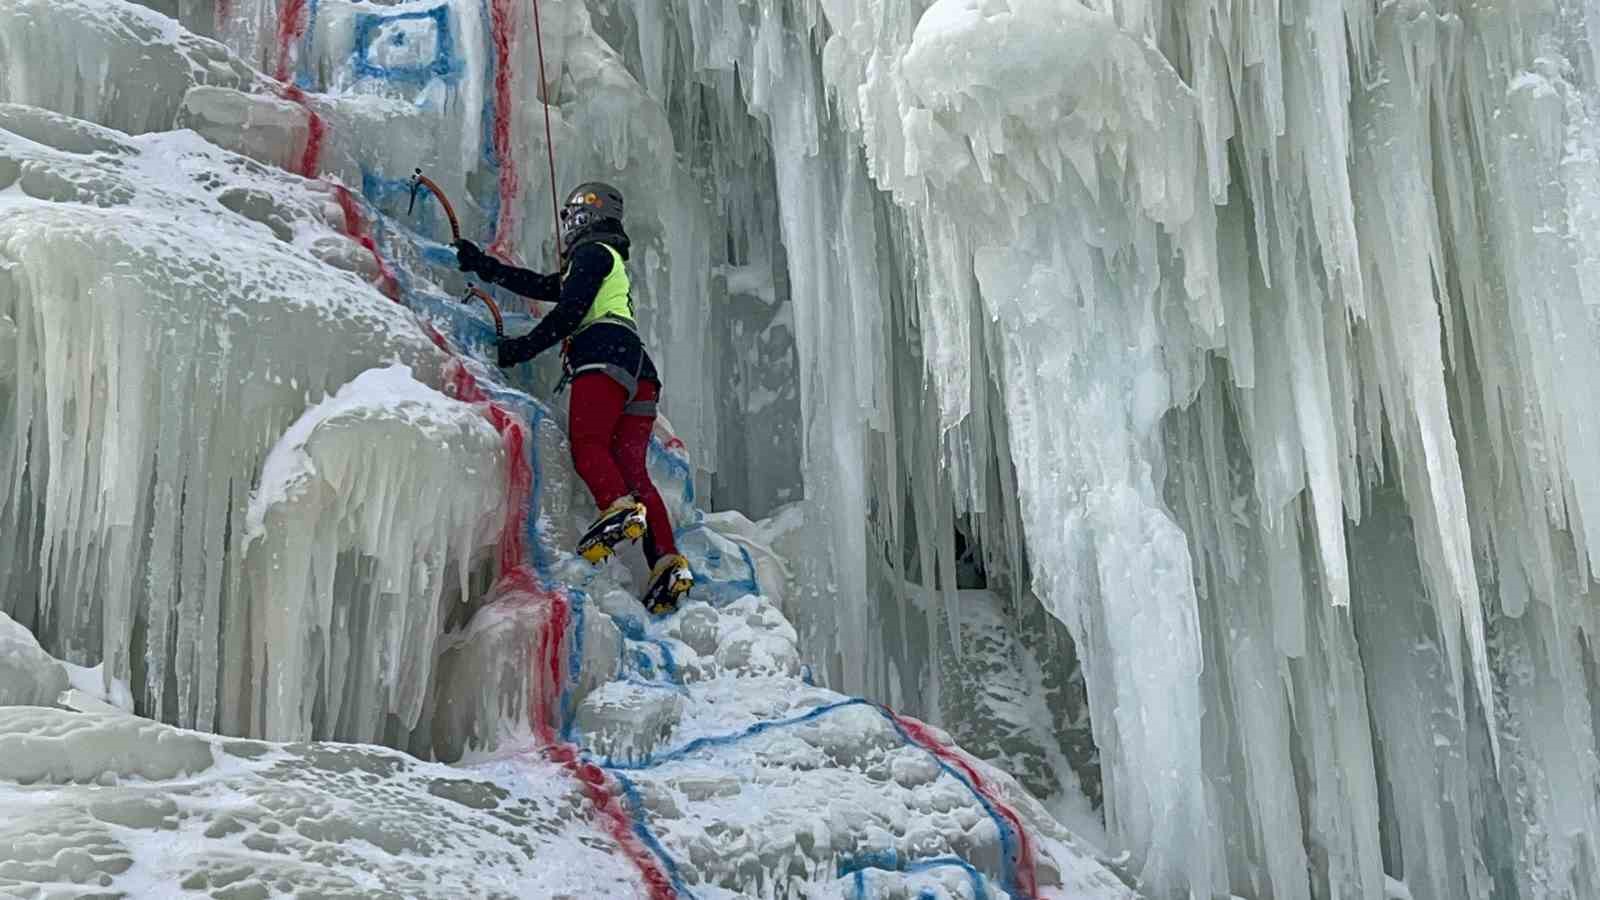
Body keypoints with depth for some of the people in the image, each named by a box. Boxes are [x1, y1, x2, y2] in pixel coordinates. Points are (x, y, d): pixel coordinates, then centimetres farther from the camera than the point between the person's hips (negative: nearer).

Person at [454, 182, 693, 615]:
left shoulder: (592, 252, 11)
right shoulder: (613, 265, 39)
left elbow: (570, 313, -3)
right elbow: (540, 286, 43)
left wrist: (521, 348, 3)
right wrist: (483, 265, 47)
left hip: (605, 353, -8)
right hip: (639, 372, 8)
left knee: (586, 442, -22)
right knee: (632, 469, -5)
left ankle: (620, 509, -48)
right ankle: (667, 561, -19)